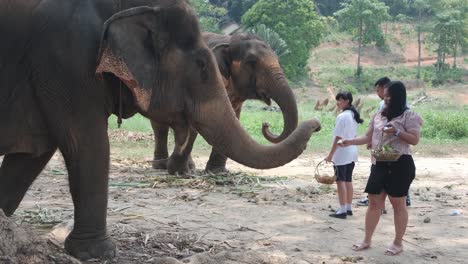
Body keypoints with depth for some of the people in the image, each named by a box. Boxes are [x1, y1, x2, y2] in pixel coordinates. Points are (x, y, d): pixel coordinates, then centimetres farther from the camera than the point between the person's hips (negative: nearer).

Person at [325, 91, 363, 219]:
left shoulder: (342, 116, -17)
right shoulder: (353, 115, 9)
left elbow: (338, 138, -19)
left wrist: (330, 155, -14)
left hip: (341, 154, -9)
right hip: (352, 153, 9)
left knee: (341, 181, -3)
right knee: (348, 181, 14)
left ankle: (342, 211, -2)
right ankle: (348, 208, 21)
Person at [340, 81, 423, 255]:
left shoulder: (408, 115, -6)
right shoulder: (378, 116, 13)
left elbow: (415, 140, -11)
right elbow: (368, 137, 15)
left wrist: (397, 132, -23)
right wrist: (350, 142, 1)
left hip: (399, 164, -6)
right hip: (379, 164, 6)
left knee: (398, 204, 2)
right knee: (374, 203, 8)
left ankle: (398, 243, 12)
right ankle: (367, 240, 16)